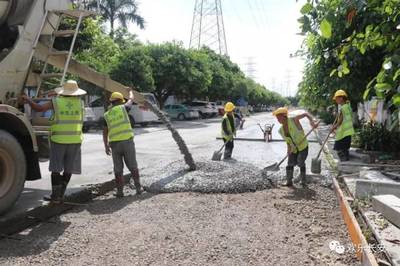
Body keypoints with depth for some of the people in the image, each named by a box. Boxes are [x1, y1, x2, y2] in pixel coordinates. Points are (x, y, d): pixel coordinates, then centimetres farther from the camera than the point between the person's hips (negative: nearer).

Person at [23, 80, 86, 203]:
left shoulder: (55, 101, -4)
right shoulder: (80, 102, 2)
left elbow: (39, 108, -9)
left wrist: (28, 100, 10)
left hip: (58, 139, -1)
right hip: (75, 140, 2)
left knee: (56, 168, 7)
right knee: (68, 169, 10)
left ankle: (55, 196, 8)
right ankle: (60, 195, 16)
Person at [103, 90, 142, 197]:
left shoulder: (107, 115, 11)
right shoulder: (123, 108, 3)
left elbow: (105, 132, 7)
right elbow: (131, 100, 23)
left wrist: (106, 146, 13)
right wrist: (130, 91, 43)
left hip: (114, 143, 2)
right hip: (127, 141, -2)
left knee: (118, 169, 9)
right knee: (132, 166, 8)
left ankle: (120, 191, 9)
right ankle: (138, 188, 14)